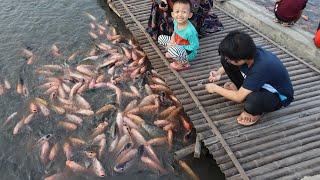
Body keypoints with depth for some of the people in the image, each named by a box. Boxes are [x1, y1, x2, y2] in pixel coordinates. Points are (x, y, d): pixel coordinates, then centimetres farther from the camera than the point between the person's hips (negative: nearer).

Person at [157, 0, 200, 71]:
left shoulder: (190, 31, -34)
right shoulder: (176, 22, -13)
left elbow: (194, 46, -26)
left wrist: (178, 46, -24)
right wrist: (172, 39, -11)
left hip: (189, 53, -7)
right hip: (177, 44, 7)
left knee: (172, 50, -37)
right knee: (161, 38, 5)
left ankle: (185, 64, -10)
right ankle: (173, 54, 11)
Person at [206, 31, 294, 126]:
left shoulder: (260, 68, -40)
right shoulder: (249, 54, -20)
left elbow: (239, 97, -32)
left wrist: (215, 88, -19)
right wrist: (219, 72, -12)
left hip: (278, 96, -6)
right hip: (258, 83, 7)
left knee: (253, 100, -45)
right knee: (225, 60, -10)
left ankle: (255, 112, -6)